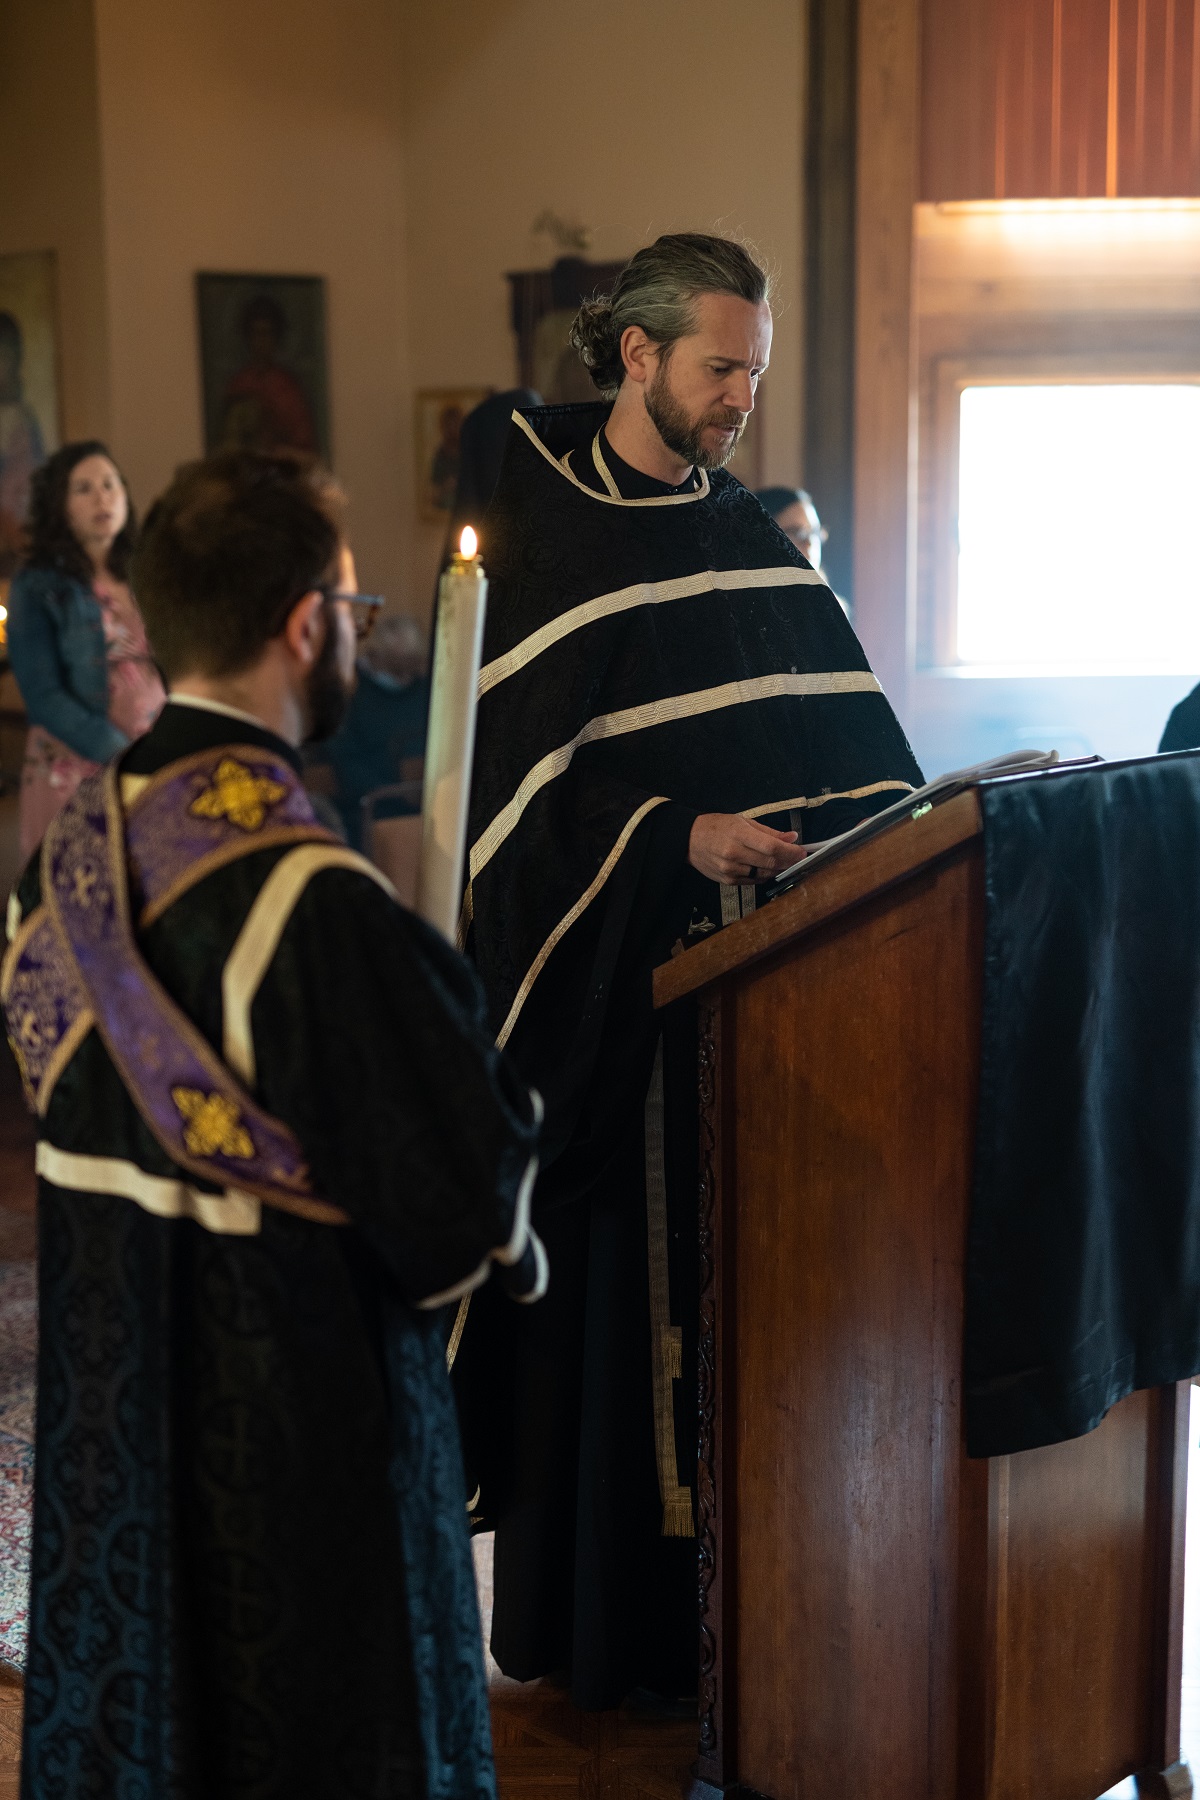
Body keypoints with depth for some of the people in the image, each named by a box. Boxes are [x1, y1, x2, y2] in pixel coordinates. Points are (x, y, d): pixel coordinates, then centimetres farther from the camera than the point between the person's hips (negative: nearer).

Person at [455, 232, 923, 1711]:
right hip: (604, 971, -5)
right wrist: (680, 838, -22)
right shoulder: (531, 541, -5)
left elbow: (849, 734, 9)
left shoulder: (751, 539, 11)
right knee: (611, 1273, 1)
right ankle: (587, 1606, 15)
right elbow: (521, 776, -11)